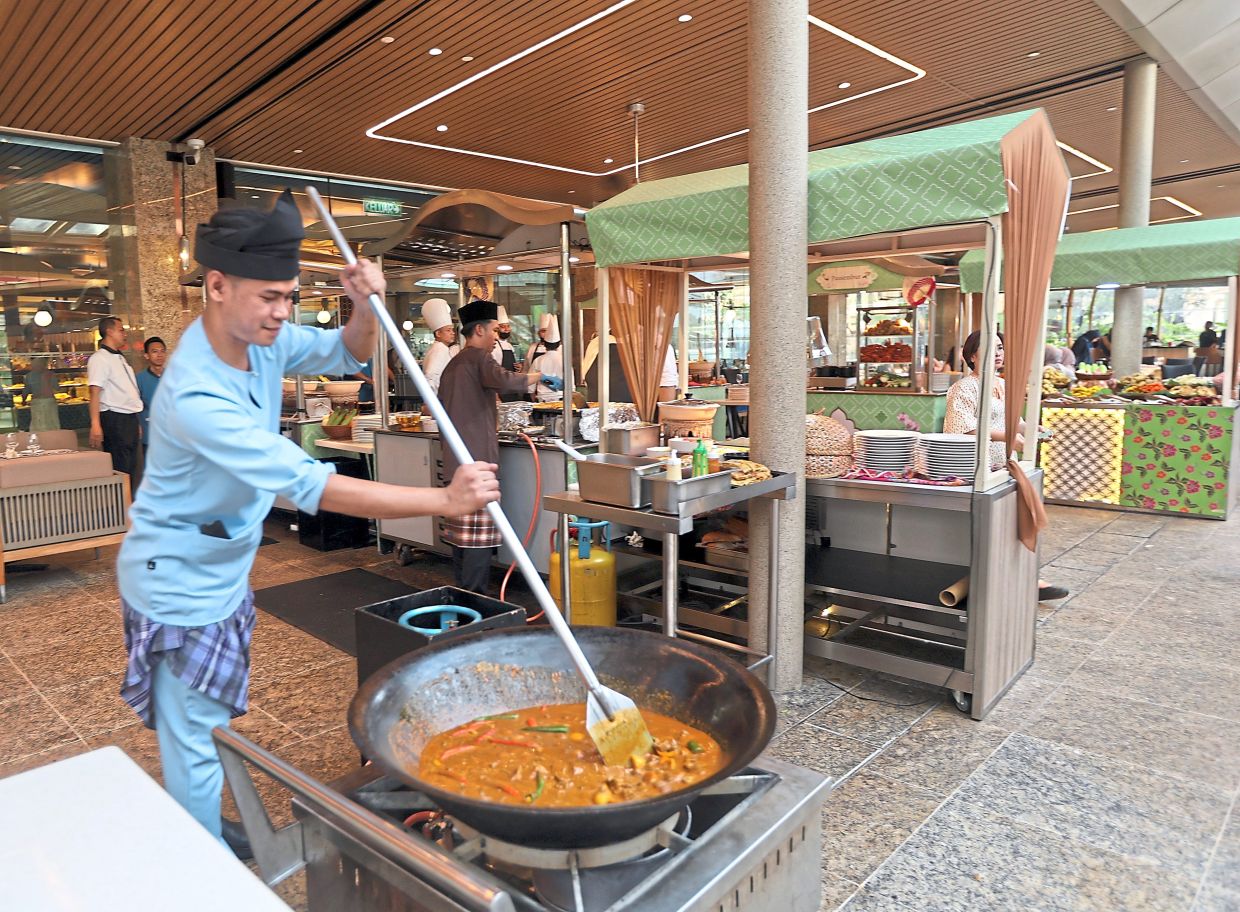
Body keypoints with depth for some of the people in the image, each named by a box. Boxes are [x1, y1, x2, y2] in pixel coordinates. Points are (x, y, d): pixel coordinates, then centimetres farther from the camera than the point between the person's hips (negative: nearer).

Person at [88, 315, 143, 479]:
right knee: (119, 470, -8)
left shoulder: (120, 358, 20)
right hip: (115, 419, -9)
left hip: (129, 418, 9)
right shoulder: (99, 359, -8)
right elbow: (95, 392, -17)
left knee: (130, 469, 10)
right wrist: (95, 425, -25)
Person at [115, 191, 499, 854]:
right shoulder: (194, 395, -33)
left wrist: (366, 307, -18)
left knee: (209, 726, 24)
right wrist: (445, 500, -42)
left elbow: (347, 356, 6)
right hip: (180, 582, -8)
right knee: (198, 745, 4)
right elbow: (312, 487, -38)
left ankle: (208, 835, 44)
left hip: (224, 569, 9)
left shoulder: (264, 337, -9)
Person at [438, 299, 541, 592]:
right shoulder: (478, 358, -8)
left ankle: (462, 590, 19)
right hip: (478, 458, -9)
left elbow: (441, 409, 25)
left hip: (456, 458, 9)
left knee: (461, 528, 13)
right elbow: (505, 381, -27)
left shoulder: (453, 364, 19)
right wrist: (540, 375, -15)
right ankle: (474, 594, -6)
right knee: (480, 533, -7)